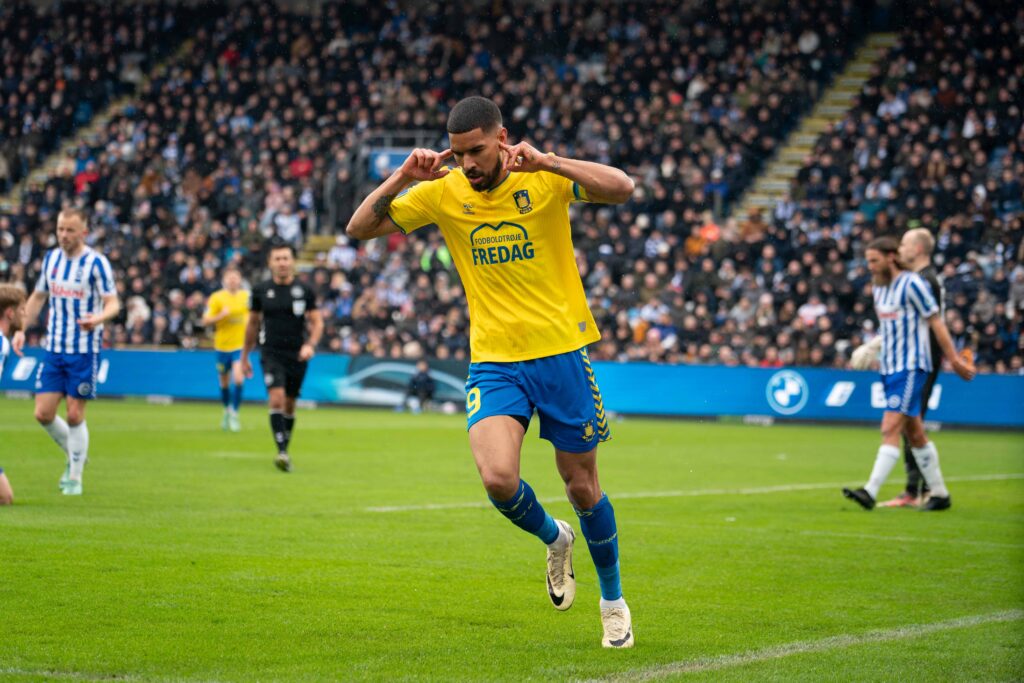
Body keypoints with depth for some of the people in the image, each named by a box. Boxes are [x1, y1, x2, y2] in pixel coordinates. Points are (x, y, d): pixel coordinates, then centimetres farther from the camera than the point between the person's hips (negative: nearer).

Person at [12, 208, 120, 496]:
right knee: (43, 413, 0)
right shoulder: (51, 258, 7)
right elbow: (38, 297, 18)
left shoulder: (96, 263, -9)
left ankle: (75, 477, 13)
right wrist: (21, 329, 10)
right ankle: (74, 454, 26)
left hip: (84, 351, -5)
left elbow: (112, 303, -12)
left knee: (74, 415, -3)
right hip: (54, 349, 5)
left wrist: (98, 318, -33)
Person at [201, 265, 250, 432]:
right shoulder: (217, 297, -6)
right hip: (222, 345, 0)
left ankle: (234, 413, -4)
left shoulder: (246, 297, 2)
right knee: (224, 382, 11)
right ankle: (227, 410, 36)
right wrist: (221, 315, -23)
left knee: (238, 379, -17)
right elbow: (206, 320, -9)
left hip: (240, 345, 0)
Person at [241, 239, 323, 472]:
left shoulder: (304, 291, 1)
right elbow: (252, 323, 15)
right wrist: (245, 355, 18)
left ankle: (285, 449, 26)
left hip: (297, 356, 1)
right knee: (277, 399, -20)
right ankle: (281, 452, -25)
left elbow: (317, 322, 3)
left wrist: (311, 344, -16)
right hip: (271, 355, -1)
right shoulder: (261, 291, 3)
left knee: (289, 405, 9)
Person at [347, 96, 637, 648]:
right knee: (498, 478, -20)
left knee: (582, 487, 8)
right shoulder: (443, 193, 0)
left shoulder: (545, 179, -8)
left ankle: (613, 600, 32)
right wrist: (402, 178, -12)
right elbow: (359, 228, 3)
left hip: (561, 353, -1)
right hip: (493, 361, 2)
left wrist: (545, 162, -30)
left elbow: (622, 189, -23)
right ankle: (554, 539, 14)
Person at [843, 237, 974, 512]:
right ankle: (939, 493, 20)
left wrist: (954, 360, -8)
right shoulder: (878, 286, 12)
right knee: (914, 434, 12)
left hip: (911, 368, -9)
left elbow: (936, 323, -10)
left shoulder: (912, 284, -12)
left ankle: (870, 492, -23)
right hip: (890, 368, 9)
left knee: (891, 429, -16)